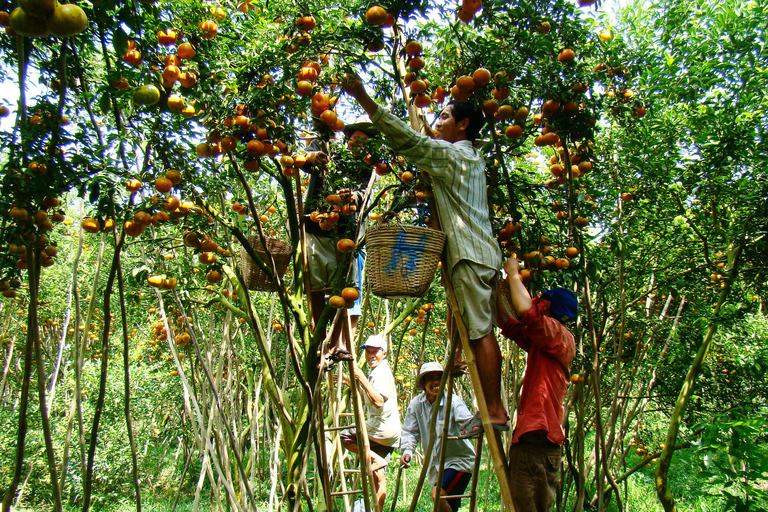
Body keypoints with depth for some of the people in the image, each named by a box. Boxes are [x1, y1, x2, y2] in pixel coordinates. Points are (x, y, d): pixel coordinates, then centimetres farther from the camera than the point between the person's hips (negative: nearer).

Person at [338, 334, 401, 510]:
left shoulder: (381, 372, -12)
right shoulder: (376, 371, 19)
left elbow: (378, 401, -26)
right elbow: (366, 397, 31)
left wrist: (362, 378, -28)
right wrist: (349, 382, 21)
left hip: (383, 428, -10)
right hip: (388, 432, 10)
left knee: (344, 436, -6)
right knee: (378, 475, 10)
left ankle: (376, 459, -9)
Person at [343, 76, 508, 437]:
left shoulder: (448, 153, -5)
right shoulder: (472, 157, 22)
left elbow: (406, 138, -12)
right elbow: (420, 141, 35)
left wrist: (363, 97, -9)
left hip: (469, 255, -9)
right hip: (484, 252, 9)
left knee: (480, 332, -9)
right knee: (482, 331, 8)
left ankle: (494, 411, -5)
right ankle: (494, 408, 12)